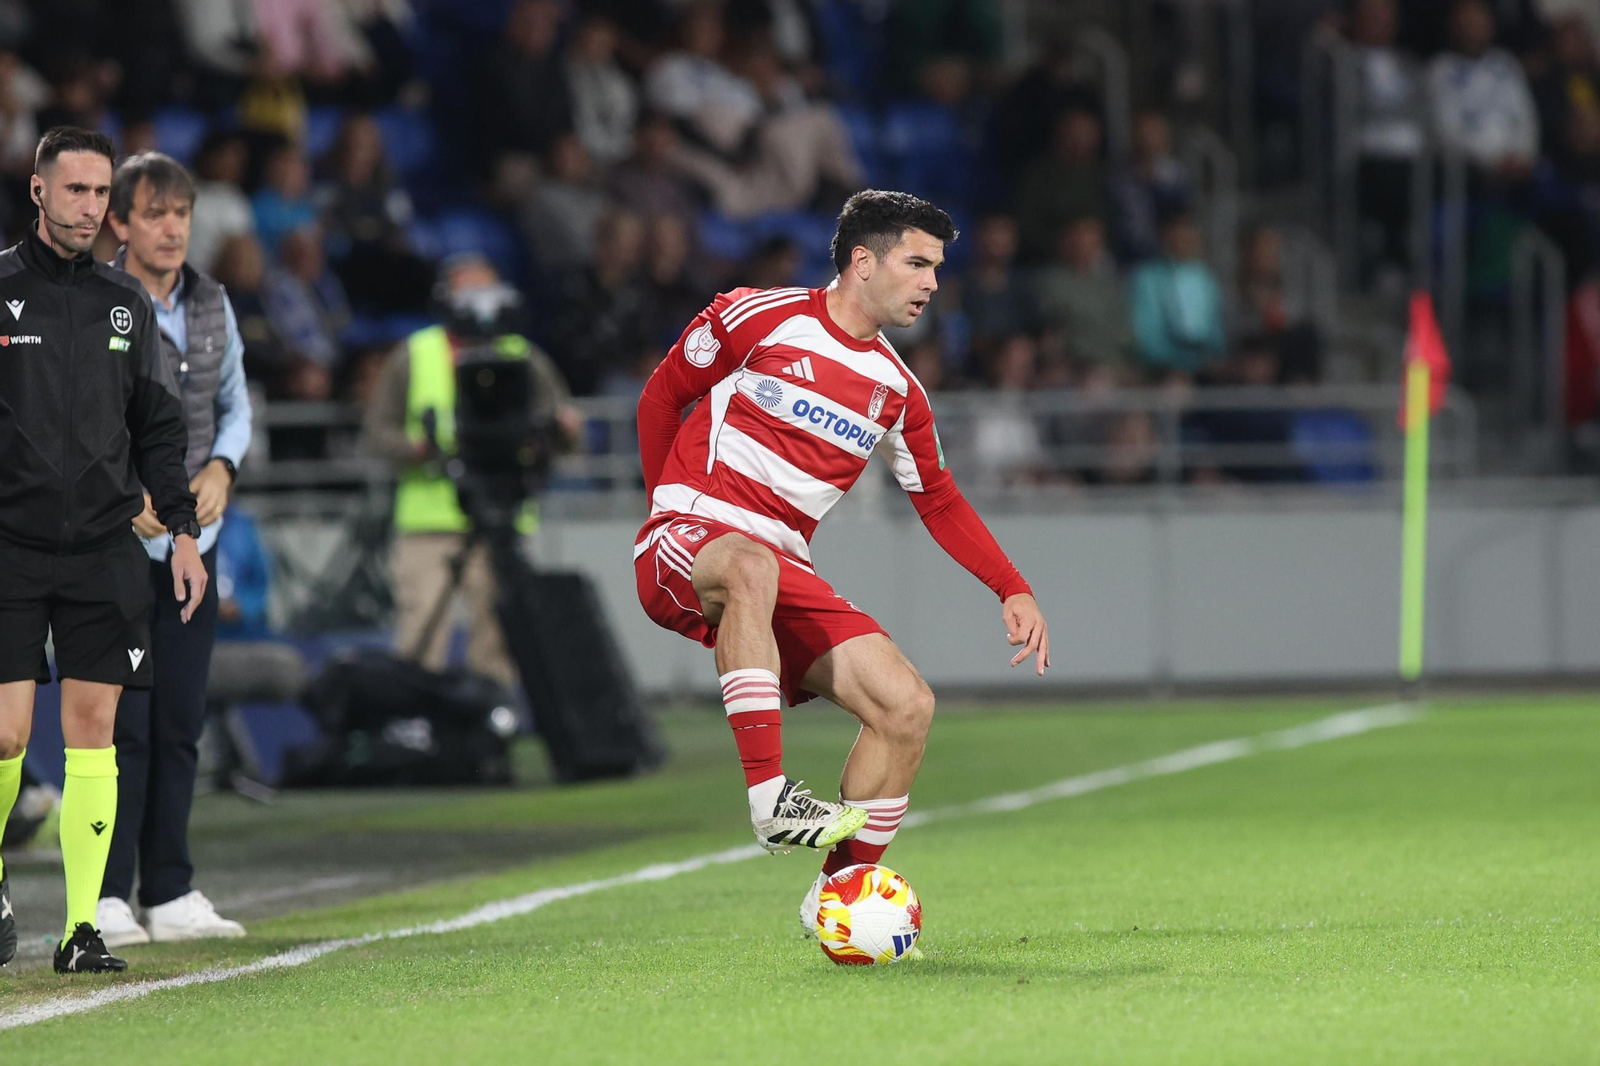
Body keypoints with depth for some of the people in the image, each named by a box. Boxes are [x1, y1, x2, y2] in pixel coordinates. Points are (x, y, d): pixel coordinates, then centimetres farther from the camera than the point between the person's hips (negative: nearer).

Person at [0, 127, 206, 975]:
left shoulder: (125, 303, 12)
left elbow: (158, 428, 17)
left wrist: (182, 530, 9)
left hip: (105, 551, 3)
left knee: (93, 729, -1)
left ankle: (82, 928, 1)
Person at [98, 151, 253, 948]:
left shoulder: (211, 304, 9)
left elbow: (235, 402, 20)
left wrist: (220, 469, 1)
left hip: (192, 543, 6)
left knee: (179, 724, 8)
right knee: (119, 724, -8)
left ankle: (171, 895, 14)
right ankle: (106, 901, -4)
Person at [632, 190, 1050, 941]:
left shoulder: (895, 391, 12)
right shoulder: (757, 318, -3)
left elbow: (938, 499, 21)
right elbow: (662, 395, 9)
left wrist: (1012, 590, 10)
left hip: (783, 573, 6)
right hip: (686, 540, -6)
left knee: (907, 705, -10)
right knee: (752, 567, -43)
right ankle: (769, 798, -44)